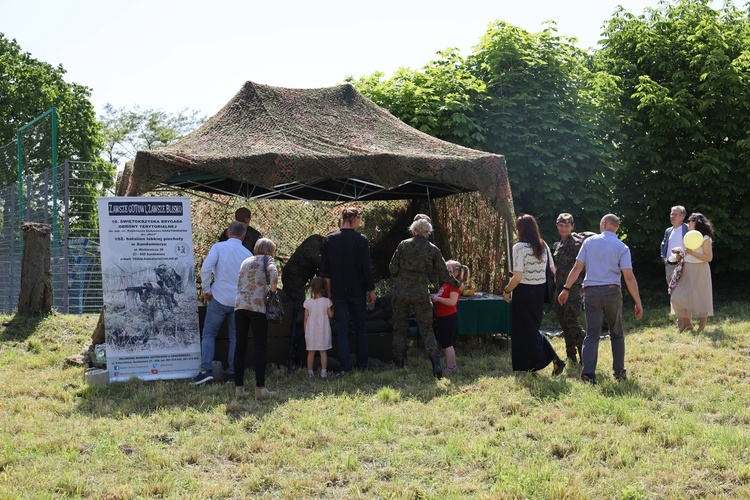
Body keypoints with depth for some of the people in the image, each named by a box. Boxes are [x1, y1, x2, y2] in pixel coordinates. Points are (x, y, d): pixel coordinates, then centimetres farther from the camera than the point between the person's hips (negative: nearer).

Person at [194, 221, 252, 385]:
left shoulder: (218, 247, -4)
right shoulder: (248, 254, 5)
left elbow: (205, 268, -15)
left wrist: (206, 289, -4)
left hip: (219, 298, -2)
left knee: (209, 334, 4)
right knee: (235, 337, 11)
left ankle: (206, 370, -10)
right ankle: (232, 373, 9)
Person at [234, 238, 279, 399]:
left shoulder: (245, 261, 22)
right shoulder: (267, 259, 4)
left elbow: (239, 285, 20)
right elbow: (274, 274, -15)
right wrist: (272, 290, -2)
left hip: (239, 305, 6)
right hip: (257, 306, -6)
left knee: (240, 346, 6)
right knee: (260, 347, -3)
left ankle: (239, 387, 6)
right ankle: (260, 388, -5)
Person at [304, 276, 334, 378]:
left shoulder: (308, 302, -2)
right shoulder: (327, 301, -6)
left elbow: (306, 318, 2)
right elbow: (331, 315, 1)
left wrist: (305, 331, 11)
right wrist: (332, 307, 18)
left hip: (311, 330, 1)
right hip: (323, 330, -1)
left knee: (311, 352, 7)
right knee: (323, 351, 3)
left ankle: (310, 371, 9)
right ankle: (324, 371, 0)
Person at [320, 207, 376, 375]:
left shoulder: (329, 240, 0)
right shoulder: (361, 240, -9)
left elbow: (325, 268, 2)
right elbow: (366, 268, -8)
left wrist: (329, 290, 10)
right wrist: (371, 290, 1)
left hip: (338, 292, 1)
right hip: (358, 292, -1)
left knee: (341, 330, 4)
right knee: (361, 329, 13)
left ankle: (345, 367, -3)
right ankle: (362, 365, 17)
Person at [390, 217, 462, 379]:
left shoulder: (403, 245, -1)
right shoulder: (433, 250, 0)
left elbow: (393, 269, 0)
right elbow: (444, 275, 3)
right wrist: (457, 284, 20)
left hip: (401, 291, 0)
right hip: (421, 294, 0)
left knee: (399, 326, 16)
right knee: (426, 329, 4)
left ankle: (398, 361, 21)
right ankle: (435, 360, -15)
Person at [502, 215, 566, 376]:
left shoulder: (519, 247, -15)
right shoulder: (544, 246, 4)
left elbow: (517, 277, -18)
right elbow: (553, 271, 6)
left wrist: (507, 290, -3)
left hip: (523, 292, -6)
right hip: (540, 291, 6)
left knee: (523, 330, 6)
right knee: (533, 328, 19)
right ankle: (553, 358, 4)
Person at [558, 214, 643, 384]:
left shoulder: (589, 242, 4)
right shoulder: (622, 247, -1)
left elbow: (577, 268, 1)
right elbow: (629, 277, -7)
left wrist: (566, 288, 9)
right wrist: (638, 303, -4)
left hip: (591, 292, 1)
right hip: (612, 292, -1)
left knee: (592, 334, 1)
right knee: (617, 333, 15)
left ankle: (588, 372, -12)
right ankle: (619, 372, 18)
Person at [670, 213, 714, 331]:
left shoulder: (705, 238, -9)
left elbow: (709, 257, -16)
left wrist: (691, 252, -20)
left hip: (699, 271, -8)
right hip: (687, 271, 8)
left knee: (700, 299, -1)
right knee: (678, 297, 1)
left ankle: (701, 329, 6)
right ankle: (687, 324, 14)